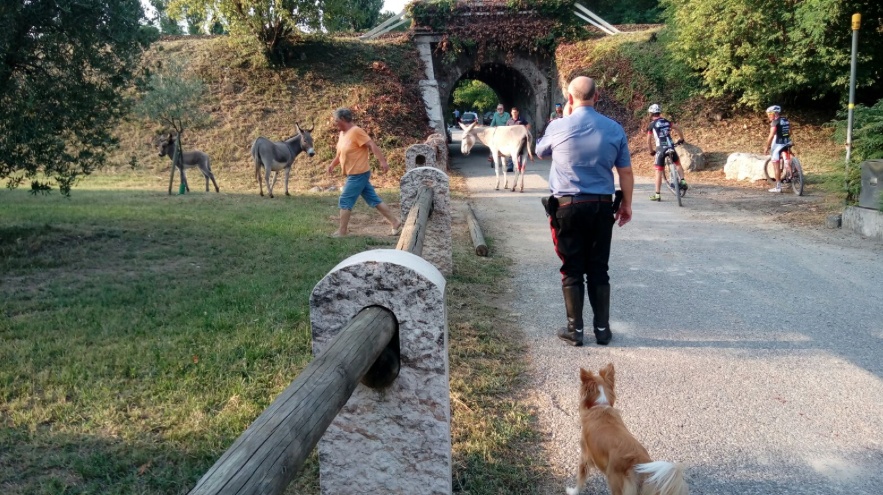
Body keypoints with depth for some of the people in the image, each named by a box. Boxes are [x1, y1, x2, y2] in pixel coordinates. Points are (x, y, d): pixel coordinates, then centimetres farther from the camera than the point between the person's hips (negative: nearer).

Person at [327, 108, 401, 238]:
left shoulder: (356, 131, -16)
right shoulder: (342, 133, 12)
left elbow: (372, 145, -22)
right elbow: (341, 153, 26)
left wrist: (382, 161, -29)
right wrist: (332, 164, 19)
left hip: (358, 174, -9)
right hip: (355, 174, 9)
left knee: (345, 201, -6)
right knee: (373, 199, 11)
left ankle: (341, 232, 2)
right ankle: (395, 222, 15)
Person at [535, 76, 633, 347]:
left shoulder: (558, 127, -7)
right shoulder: (614, 129, -1)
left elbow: (540, 151, 14)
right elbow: (626, 173, 4)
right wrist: (626, 205, 17)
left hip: (568, 207, -2)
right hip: (601, 206, 2)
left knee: (572, 271, 6)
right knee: (598, 270, 10)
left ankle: (575, 330, 10)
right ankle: (602, 329, 15)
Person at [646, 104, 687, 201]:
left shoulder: (652, 125, 2)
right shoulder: (666, 121, 13)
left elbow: (649, 140, 3)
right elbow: (678, 129, 11)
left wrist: (651, 151, 17)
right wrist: (682, 139, 27)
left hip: (661, 149, -3)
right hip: (670, 147, 3)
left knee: (659, 172, 2)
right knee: (678, 164, 28)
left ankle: (657, 194, 2)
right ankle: (682, 181, 11)